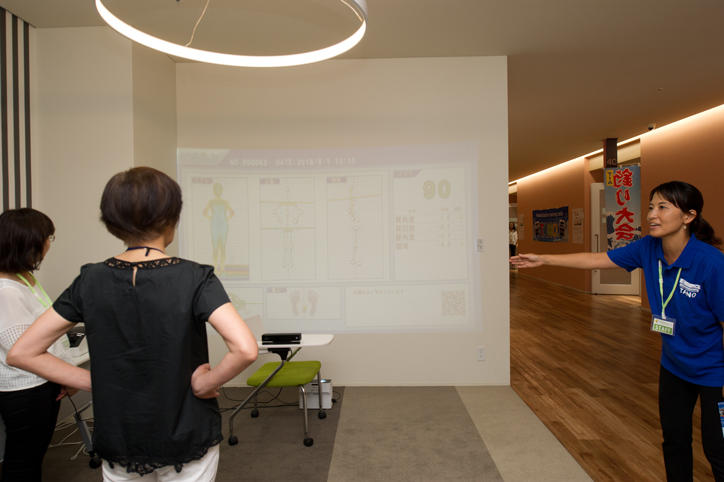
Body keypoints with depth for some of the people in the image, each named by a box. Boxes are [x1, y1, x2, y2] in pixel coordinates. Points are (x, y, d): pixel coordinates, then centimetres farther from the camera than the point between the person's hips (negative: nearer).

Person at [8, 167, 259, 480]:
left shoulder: (90, 280, -7)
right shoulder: (194, 278, -19)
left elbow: (21, 353, -2)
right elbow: (245, 349, -31)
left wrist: (97, 382, -1)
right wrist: (203, 384, -15)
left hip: (118, 444, 3)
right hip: (187, 442, -2)